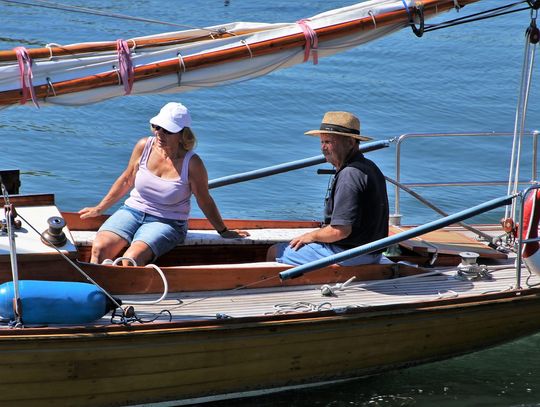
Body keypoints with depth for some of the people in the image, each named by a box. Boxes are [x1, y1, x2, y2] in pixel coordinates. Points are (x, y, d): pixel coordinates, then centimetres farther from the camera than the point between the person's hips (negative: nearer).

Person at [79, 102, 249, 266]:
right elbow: (126, 181, 14)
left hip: (167, 223, -4)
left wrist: (224, 232, 13)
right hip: (132, 211, 4)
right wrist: (99, 209, 22)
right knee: (99, 248, -24)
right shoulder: (144, 146, -3)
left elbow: (205, 201, 3)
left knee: (132, 258, -33)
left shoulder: (192, 164, -12)